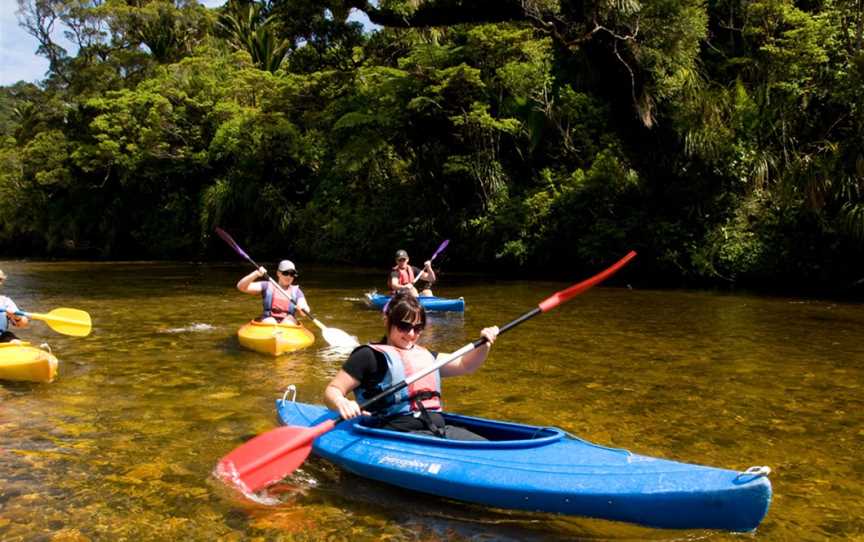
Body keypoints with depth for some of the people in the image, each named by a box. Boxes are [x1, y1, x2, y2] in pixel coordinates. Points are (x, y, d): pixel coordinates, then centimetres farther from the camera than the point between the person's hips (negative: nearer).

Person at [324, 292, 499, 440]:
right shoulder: (370, 355, 2)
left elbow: (465, 365, 22)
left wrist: (484, 345, 3)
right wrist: (342, 404, -25)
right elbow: (332, 391, -1)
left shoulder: (424, 355, 23)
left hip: (439, 429, 7)